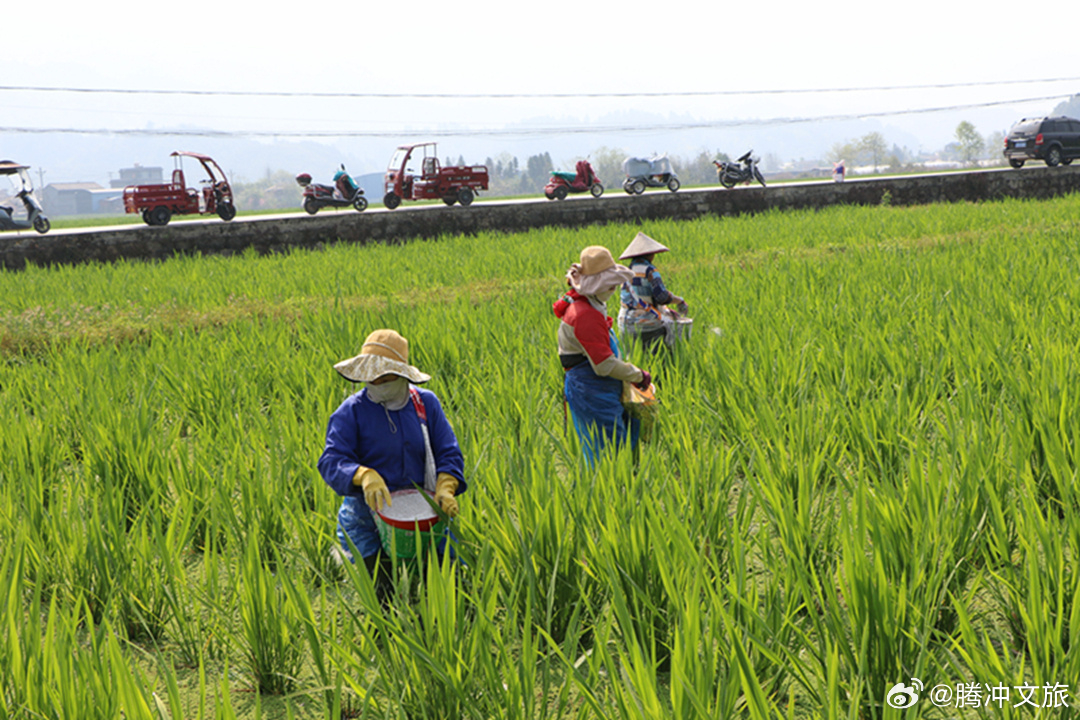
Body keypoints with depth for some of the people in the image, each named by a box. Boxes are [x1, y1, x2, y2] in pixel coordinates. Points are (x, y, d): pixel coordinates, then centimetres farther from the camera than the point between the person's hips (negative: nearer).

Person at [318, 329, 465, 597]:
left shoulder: (426, 403, 2)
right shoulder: (351, 411, -7)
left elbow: (449, 453, 3)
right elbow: (331, 462, -15)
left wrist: (445, 489, -16)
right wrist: (364, 475, -35)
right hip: (368, 510, -3)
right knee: (382, 590, -8)